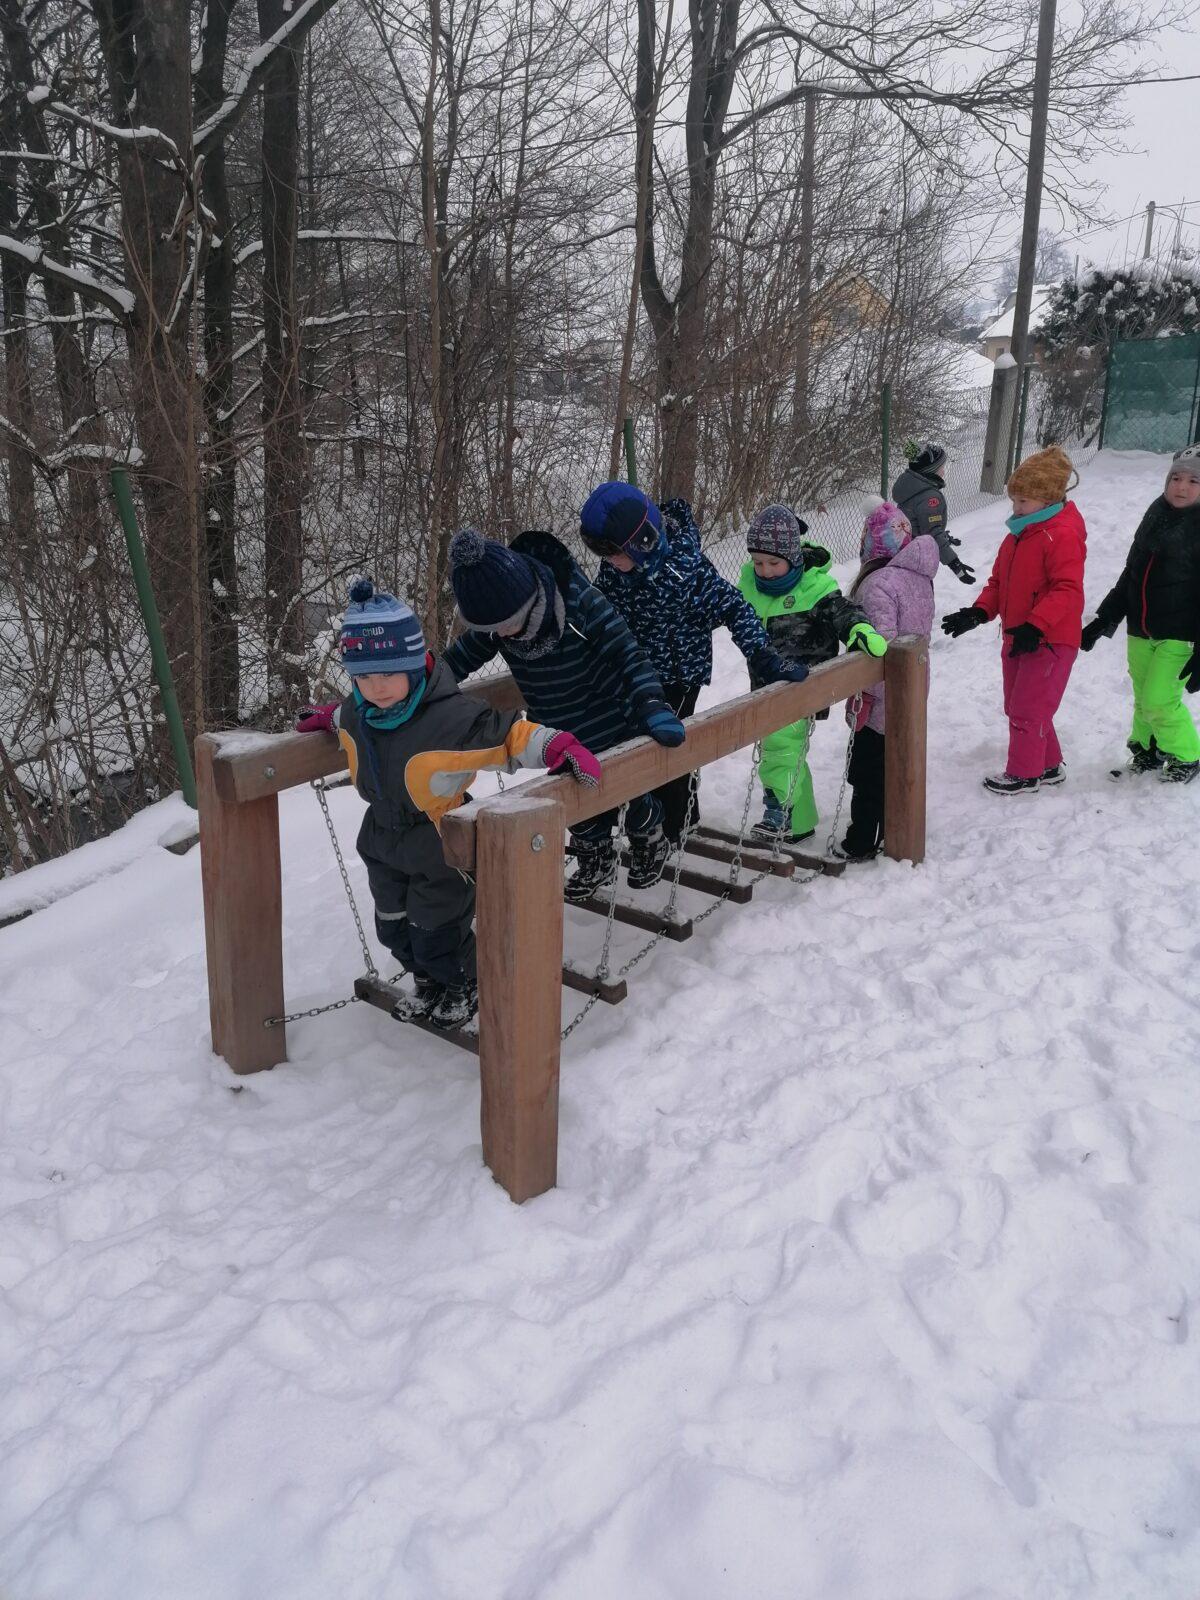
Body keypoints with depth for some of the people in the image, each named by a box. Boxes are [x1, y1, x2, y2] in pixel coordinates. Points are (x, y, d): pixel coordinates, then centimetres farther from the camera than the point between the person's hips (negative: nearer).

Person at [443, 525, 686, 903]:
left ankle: (651, 842, 48)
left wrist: (651, 705, -36)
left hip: (616, 729, -4)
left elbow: (627, 656, -26)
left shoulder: (581, 603, -33)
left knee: (632, 793, 17)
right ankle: (595, 863, 43)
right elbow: (463, 656, 1)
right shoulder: (493, 618, -17)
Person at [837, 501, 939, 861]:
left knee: (868, 773, 4)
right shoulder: (920, 576, 4)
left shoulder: (878, 582, -23)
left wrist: (864, 694, -18)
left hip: (881, 700, -8)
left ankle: (862, 843, 14)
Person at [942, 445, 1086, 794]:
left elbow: (1067, 590, -25)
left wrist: (1035, 626, -33)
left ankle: (1024, 774, 15)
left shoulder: (1063, 535, -18)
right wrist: (979, 612, -1)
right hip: (1016, 637, 10)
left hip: (1049, 641, -10)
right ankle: (1049, 765, 33)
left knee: (1027, 709, -2)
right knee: (1018, 707, 18)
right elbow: (999, 581, 15)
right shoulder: (1019, 533, 11)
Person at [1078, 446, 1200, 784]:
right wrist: (1103, 621, 13)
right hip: (1140, 632, 6)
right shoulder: (1155, 518, 8)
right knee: (1143, 700, 12)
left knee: (1159, 701, -8)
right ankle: (1146, 750, 34)